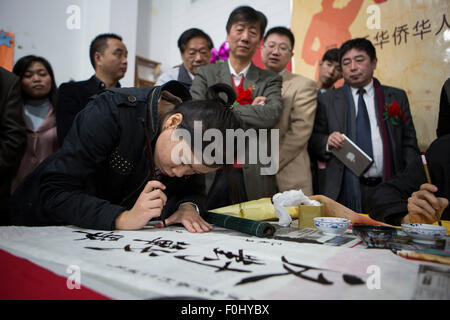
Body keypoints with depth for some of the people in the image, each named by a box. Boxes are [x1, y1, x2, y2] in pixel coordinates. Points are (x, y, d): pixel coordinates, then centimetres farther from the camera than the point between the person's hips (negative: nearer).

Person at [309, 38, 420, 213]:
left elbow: (408, 144, 9)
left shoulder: (397, 97, 11)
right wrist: (327, 142, -14)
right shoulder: (326, 100, 7)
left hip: (388, 190, 2)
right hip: (343, 190, -1)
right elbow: (314, 139, 8)